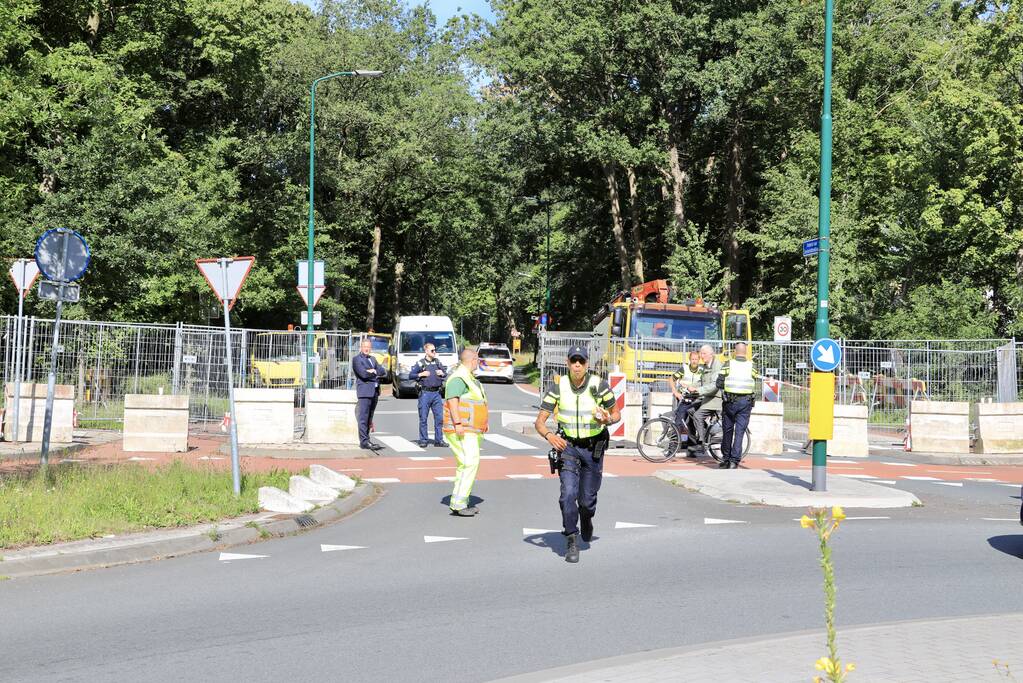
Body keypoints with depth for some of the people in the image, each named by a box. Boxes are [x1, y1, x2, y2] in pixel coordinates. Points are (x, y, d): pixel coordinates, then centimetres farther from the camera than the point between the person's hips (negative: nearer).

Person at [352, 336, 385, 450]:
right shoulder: (356, 359, -2)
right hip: (364, 391, -7)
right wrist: (376, 374, -1)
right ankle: (364, 442, -12)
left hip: (375, 391, 7)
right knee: (363, 418, -9)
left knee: (369, 418, 10)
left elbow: (383, 372, 11)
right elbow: (363, 374, -15)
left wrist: (374, 371, -7)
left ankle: (366, 440, 14)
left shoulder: (373, 359, 22)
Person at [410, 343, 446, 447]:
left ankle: (439, 440, 8)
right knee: (423, 418, 1)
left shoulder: (438, 362, 12)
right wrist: (421, 374, -13)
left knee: (439, 417, 1)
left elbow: (445, 373, 22)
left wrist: (442, 373, 1)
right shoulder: (420, 363, 0)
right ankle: (423, 440, 8)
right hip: (425, 393, -4)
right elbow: (410, 375, 0)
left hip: (436, 393, 4)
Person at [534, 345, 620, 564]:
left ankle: (587, 518, 43)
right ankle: (572, 542, -5)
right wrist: (549, 435, -29)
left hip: (593, 447, 0)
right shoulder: (558, 387, -9)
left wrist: (608, 419, -20)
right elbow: (540, 421, -8)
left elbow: (617, 413, 4)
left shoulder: (599, 385, -10)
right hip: (568, 446, 0)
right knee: (568, 494, -17)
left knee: (587, 500, 6)